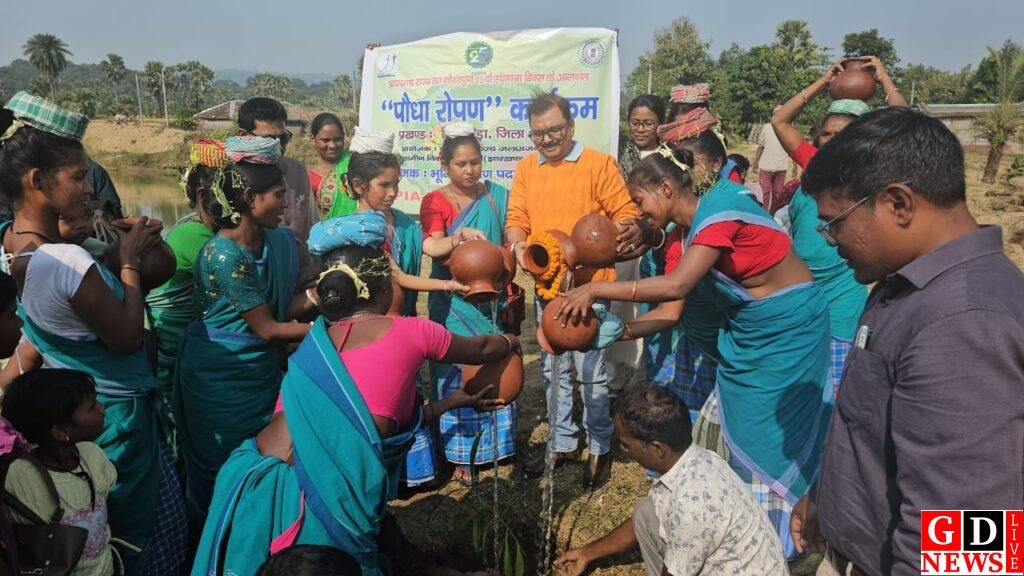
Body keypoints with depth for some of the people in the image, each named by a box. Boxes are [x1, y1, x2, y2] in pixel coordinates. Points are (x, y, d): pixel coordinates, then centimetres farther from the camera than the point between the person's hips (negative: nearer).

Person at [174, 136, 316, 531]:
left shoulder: (280, 241, -3)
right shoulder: (224, 254, -25)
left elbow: (286, 306, -2)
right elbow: (267, 328, -22)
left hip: (261, 370, 7)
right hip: (220, 376, -7)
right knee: (223, 469, 12)